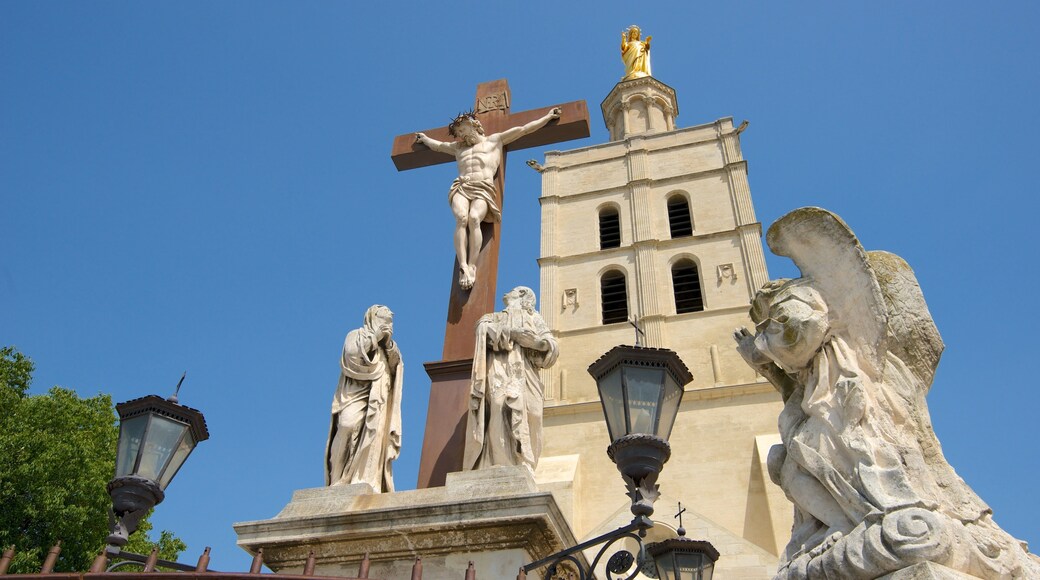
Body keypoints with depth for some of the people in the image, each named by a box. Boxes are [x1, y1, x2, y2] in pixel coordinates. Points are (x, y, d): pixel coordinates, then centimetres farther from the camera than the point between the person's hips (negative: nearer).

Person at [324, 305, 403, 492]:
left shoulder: (386, 344, 27)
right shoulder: (356, 335, 12)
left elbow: (395, 366, 14)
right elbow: (352, 353, -9)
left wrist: (389, 344, 0)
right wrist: (374, 336, -5)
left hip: (377, 399, 5)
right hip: (355, 394, -5)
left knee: (375, 434, -15)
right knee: (349, 425, -26)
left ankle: (367, 481, -21)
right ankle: (340, 481, -23)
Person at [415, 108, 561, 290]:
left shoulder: (494, 140, 27)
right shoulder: (458, 147, 36)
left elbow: (524, 129, 28)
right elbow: (438, 145, 54)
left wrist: (547, 117, 29)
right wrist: (424, 138, 69)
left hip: (483, 188, -2)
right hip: (461, 187, 2)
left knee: (474, 218, -34)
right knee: (461, 218, -32)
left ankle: (472, 267, -41)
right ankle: (463, 267, -44)